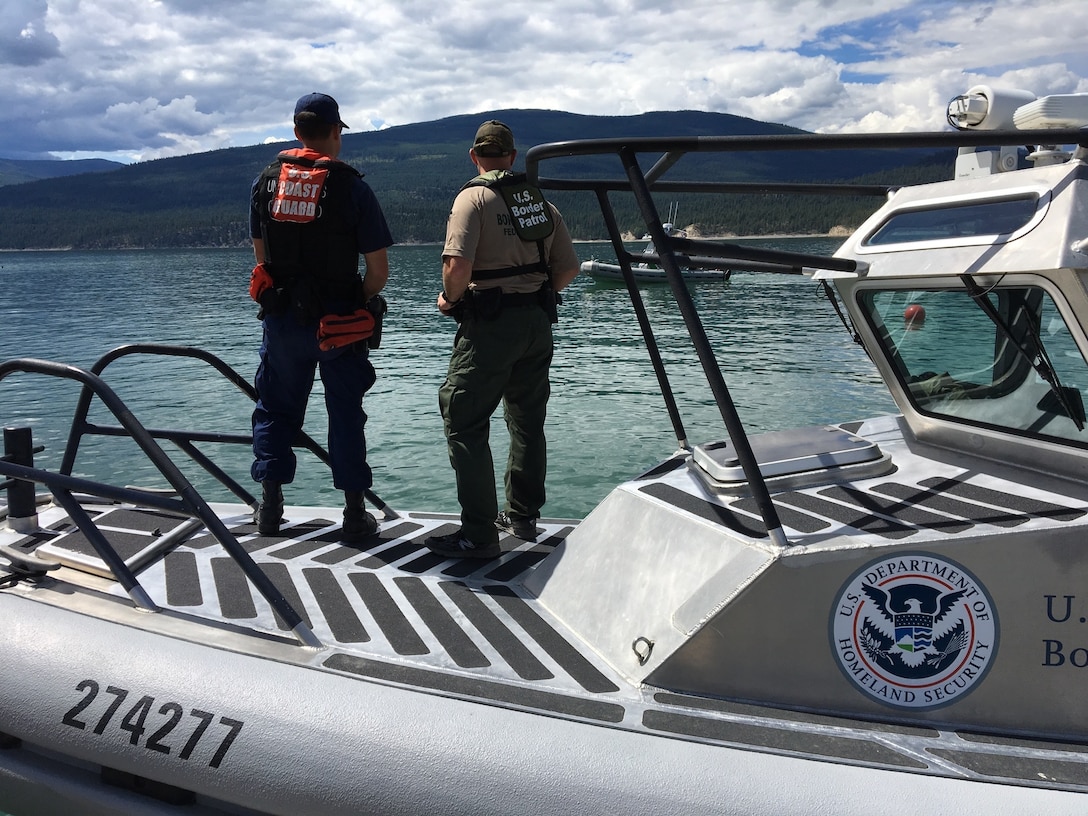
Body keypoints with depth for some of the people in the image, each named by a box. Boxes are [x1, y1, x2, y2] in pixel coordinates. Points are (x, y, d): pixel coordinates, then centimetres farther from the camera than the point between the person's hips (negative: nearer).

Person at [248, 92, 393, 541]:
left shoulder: (267, 180, 2)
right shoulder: (351, 186, -10)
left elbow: (260, 252, 10)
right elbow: (379, 269, -11)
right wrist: (361, 303, 7)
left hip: (281, 316, 3)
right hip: (337, 322, -3)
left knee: (276, 407, 16)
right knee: (346, 413, 7)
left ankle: (270, 507, 19)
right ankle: (355, 515, 11)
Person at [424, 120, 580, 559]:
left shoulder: (474, 197, -8)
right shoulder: (541, 201, 10)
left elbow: (458, 265, -21)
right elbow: (568, 267, 11)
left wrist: (450, 299, -3)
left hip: (491, 324, -7)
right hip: (538, 324, 7)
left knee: (464, 424, -1)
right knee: (528, 421, 18)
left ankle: (479, 534, -2)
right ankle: (523, 515, 30)